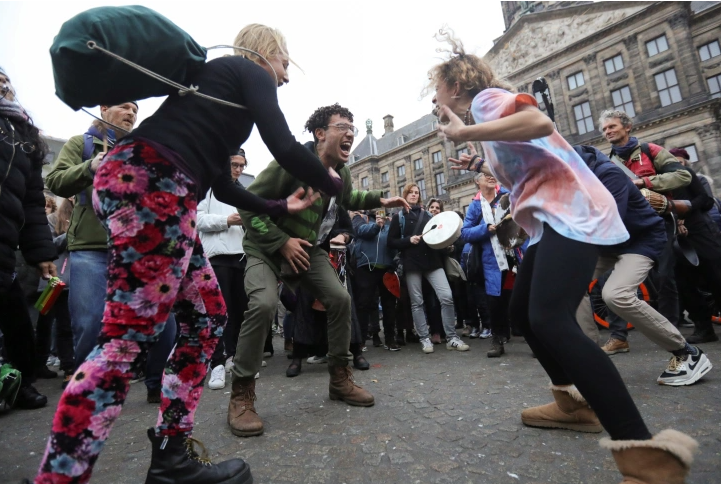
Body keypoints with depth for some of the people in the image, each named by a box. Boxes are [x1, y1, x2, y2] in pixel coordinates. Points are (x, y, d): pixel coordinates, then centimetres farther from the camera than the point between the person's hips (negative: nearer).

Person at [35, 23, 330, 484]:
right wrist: (332, 184, 14)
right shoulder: (250, 71, 9)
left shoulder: (222, 82, 33)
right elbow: (285, 148, -5)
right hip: (149, 180, -10)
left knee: (207, 317, 7)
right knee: (132, 333, -11)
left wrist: (282, 206, 39)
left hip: (156, 187, 10)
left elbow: (222, 184, 29)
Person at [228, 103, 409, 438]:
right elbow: (249, 204, -21)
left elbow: (347, 199, 23)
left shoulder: (341, 173, 0)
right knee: (264, 304, -30)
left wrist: (379, 200, 9)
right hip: (267, 248, -6)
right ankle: (241, 394, -11)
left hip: (308, 249, 7)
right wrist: (281, 242, -28)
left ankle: (340, 378, 12)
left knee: (340, 299, -6)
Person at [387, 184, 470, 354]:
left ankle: (452, 338, 1)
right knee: (417, 302, 0)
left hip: (432, 260, 2)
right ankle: (424, 339, 11)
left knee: (447, 296, -9)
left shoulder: (427, 215, 17)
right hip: (412, 263, -2)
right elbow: (391, 242, 2)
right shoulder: (399, 217, 8)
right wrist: (409, 240, -13)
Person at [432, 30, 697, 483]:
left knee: (550, 319, -25)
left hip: (571, 212, -11)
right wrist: (481, 165, 24)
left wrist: (465, 133, -20)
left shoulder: (486, 98, -4)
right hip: (553, 217, 11)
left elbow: (540, 123, -24)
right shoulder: (486, 111, 24)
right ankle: (574, 403, 24)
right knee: (523, 311, 13)